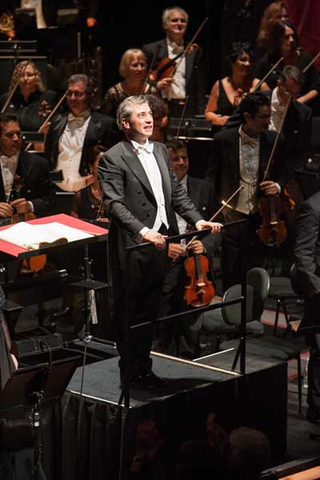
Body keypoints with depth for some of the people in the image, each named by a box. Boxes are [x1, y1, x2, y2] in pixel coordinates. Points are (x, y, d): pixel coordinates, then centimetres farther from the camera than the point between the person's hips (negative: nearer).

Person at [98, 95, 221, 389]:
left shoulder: (160, 151, 13)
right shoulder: (114, 159, -10)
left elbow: (176, 191, 15)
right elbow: (115, 204, -18)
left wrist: (197, 219, 0)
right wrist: (142, 232, -31)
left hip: (158, 243, 7)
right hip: (131, 247, -7)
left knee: (150, 309, 14)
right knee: (128, 311, 4)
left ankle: (143, 366, 25)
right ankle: (131, 370, 15)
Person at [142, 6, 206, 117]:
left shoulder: (195, 52, 12)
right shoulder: (151, 50, 6)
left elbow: (200, 88, 10)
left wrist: (201, 116, 2)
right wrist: (156, 85, -13)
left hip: (188, 111, 2)